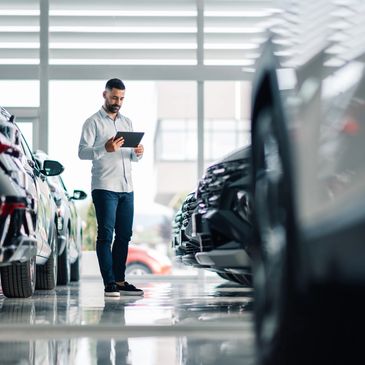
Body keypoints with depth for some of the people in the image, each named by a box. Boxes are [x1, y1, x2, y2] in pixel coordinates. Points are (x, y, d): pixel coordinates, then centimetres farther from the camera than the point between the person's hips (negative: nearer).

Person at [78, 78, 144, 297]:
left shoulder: (127, 122, 18)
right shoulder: (93, 122, 0)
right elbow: (82, 152, -9)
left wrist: (138, 153, -3)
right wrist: (105, 149, -26)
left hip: (127, 188, 6)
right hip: (104, 188, -6)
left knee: (124, 235, 8)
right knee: (106, 235, -7)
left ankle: (120, 281, 15)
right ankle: (109, 284, -9)